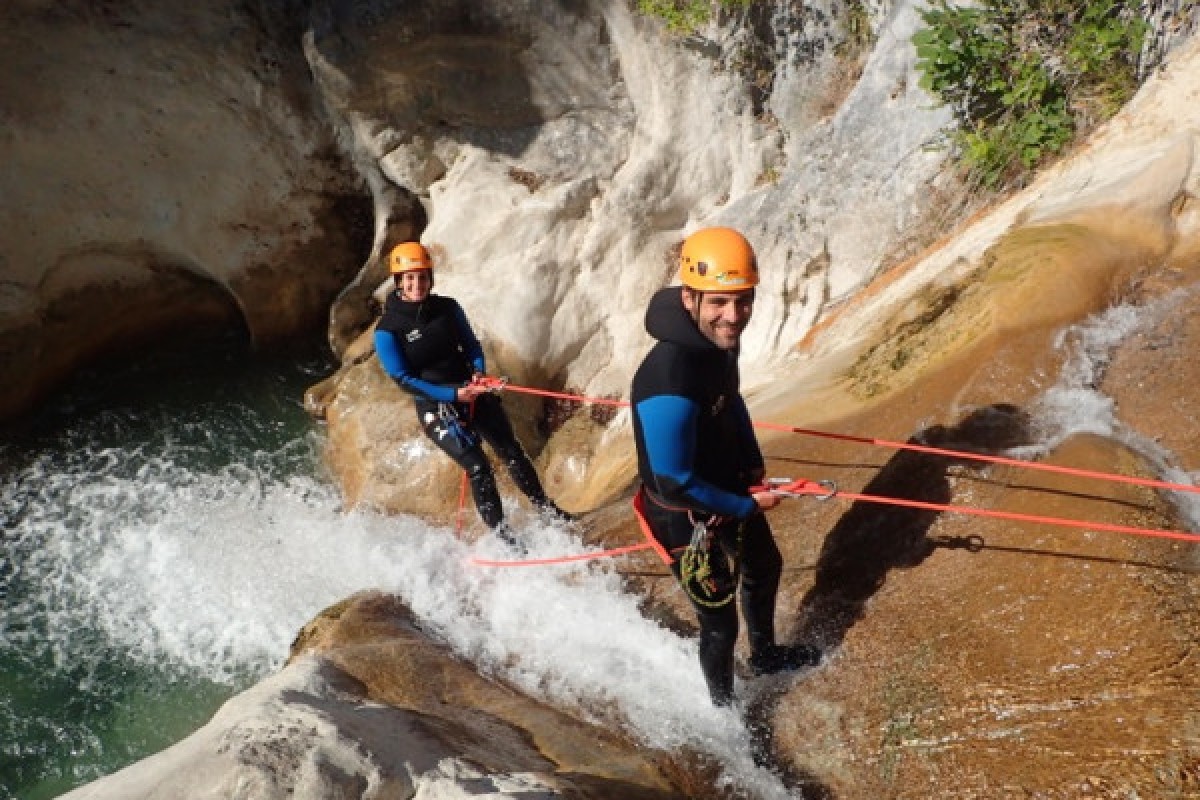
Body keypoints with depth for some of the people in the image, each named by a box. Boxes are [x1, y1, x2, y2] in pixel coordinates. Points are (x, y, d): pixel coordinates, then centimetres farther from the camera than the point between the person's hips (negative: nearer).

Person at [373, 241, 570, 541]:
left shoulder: (447, 308, 0)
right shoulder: (388, 330, -12)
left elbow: (471, 344, 10)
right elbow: (403, 379, -13)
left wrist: (479, 372, -12)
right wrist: (452, 395, -21)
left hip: (473, 392, 4)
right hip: (434, 406, -4)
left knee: (512, 453, 8)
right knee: (478, 468, -11)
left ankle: (547, 508, 27)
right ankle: (503, 537, 3)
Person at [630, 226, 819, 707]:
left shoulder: (719, 337, -14)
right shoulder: (668, 380, -38)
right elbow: (673, 482, -31)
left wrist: (754, 467, 1)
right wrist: (746, 506, -18)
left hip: (733, 491, 9)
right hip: (689, 516, -9)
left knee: (765, 568, 30)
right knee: (720, 623, 7)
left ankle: (765, 654, 60)